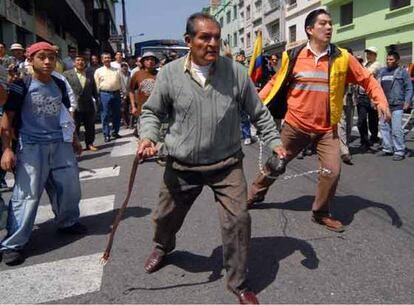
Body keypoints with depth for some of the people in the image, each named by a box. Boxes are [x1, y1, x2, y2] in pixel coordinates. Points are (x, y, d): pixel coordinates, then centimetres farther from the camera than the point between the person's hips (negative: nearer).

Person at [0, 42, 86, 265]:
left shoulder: (59, 85, 8)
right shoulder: (21, 86, -7)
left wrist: (74, 139, 22)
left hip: (60, 144, 5)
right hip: (32, 146, -5)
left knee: (69, 186, 12)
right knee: (26, 194, -6)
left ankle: (68, 222, 36)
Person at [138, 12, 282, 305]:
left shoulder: (236, 71, -7)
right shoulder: (170, 73, -7)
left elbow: (259, 112, 4)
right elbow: (152, 111, 6)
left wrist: (275, 141, -3)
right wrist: (148, 136, -12)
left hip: (227, 163, -1)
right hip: (182, 165, 1)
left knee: (238, 220, -10)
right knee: (166, 216, 18)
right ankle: (163, 247, 56)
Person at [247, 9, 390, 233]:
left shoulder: (342, 58, -4)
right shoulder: (293, 56, -6)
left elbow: (367, 80, 2)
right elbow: (276, 82, 5)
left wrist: (381, 101, -12)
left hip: (327, 129, 1)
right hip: (295, 125, 0)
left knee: (332, 171, -5)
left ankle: (321, 213, 18)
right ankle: (255, 194, 37)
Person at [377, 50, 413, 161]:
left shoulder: (402, 72, 3)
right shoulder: (382, 71, 16)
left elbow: (409, 88, 0)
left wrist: (407, 101, -10)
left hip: (397, 105, -5)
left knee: (396, 129, -9)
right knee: (384, 127, 8)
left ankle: (399, 151, -2)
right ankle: (387, 149, 19)